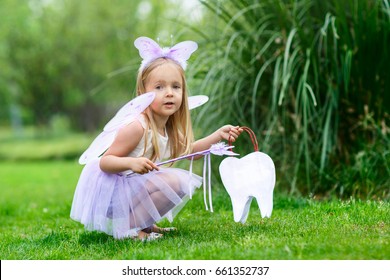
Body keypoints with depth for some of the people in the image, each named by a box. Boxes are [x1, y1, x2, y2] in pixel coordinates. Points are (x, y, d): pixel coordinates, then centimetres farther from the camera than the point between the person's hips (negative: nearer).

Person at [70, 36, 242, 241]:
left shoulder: (169, 128, 3)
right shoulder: (136, 128, -23)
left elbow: (188, 150, 20)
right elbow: (105, 161, -21)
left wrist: (219, 135, 9)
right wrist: (131, 163, -39)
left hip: (135, 190, 9)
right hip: (114, 190, -9)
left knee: (187, 180, 20)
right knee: (175, 181, -25)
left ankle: (145, 224, 13)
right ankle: (128, 227, -17)